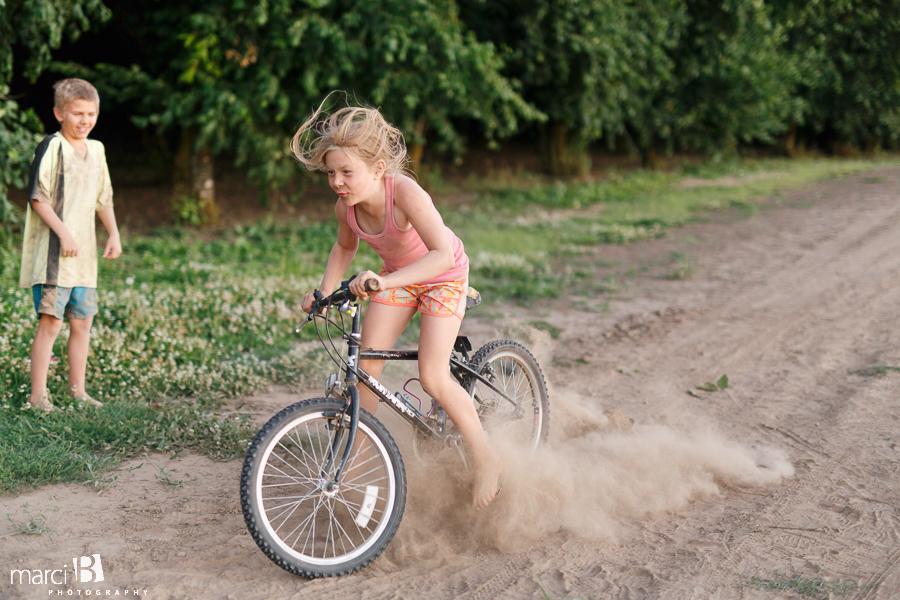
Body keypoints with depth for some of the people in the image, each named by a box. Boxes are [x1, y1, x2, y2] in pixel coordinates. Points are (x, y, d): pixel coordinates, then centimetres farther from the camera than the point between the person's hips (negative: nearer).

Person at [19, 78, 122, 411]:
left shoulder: (96, 150, 14)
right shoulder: (51, 148, -9)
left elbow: (103, 198, 22)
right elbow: (37, 197, -13)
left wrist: (114, 234, 14)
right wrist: (63, 233, -18)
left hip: (85, 254, 7)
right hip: (52, 252, -7)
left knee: (82, 321, 11)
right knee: (50, 321, -8)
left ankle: (77, 390, 21)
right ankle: (38, 395, -2)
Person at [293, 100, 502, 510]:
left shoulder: (404, 193, -37)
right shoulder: (346, 207, -18)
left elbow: (442, 255, -48)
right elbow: (345, 248, 6)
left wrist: (385, 281, -57)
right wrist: (324, 291, -6)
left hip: (442, 276, -6)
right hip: (396, 275, 6)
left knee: (432, 378, -14)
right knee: (366, 365, -5)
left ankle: (486, 459, 4)